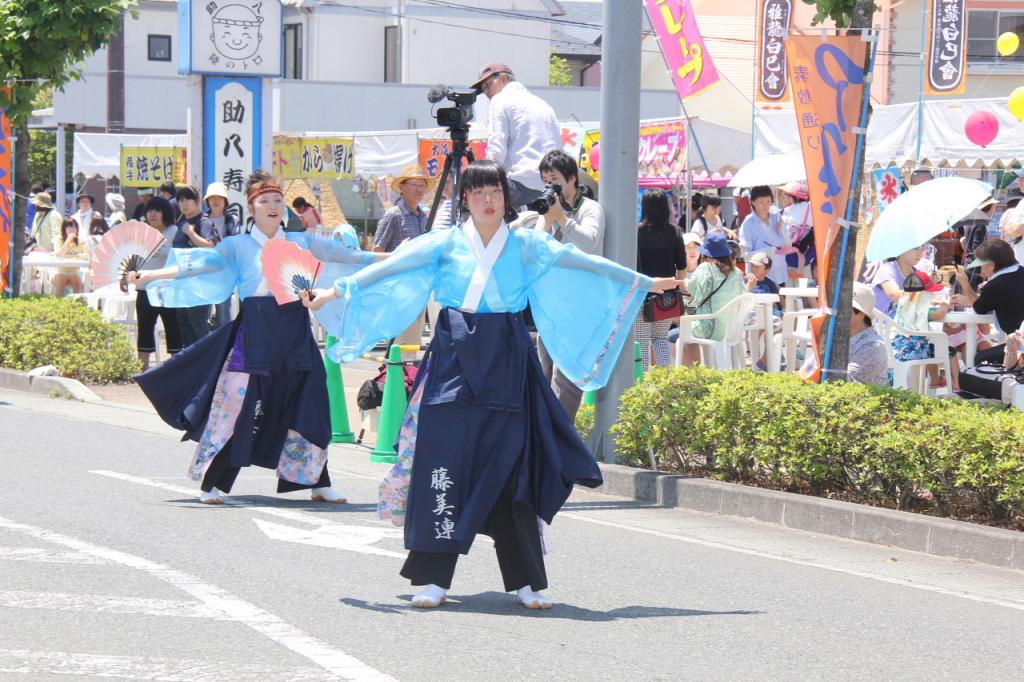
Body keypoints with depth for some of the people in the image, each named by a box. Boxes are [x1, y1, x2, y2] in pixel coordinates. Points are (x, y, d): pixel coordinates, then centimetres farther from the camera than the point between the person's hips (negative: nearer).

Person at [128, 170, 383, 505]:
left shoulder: (300, 242, 14)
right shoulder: (238, 246, 6)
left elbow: (341, 254, 18)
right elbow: (198, 264, -3)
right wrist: (151, 275, -14)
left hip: (295, 333, 3)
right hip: (254, 332, -3)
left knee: (307, 407, 5)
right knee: (234, 404, -7)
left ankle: (318, 483, 16)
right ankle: (214, 483, 0)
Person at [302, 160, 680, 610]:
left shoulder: (528, 246, 9)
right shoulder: (445, 244, 7)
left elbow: (583, 266, 11)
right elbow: (389, 269, 2)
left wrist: (646, 284, 11)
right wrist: (335, 292, -5)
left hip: (507, 365, 1)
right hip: (454, 358, -1)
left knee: (511, 467, -1)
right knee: (445, 463, -6)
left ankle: (525, 580, 4)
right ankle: (433, 578, -3)